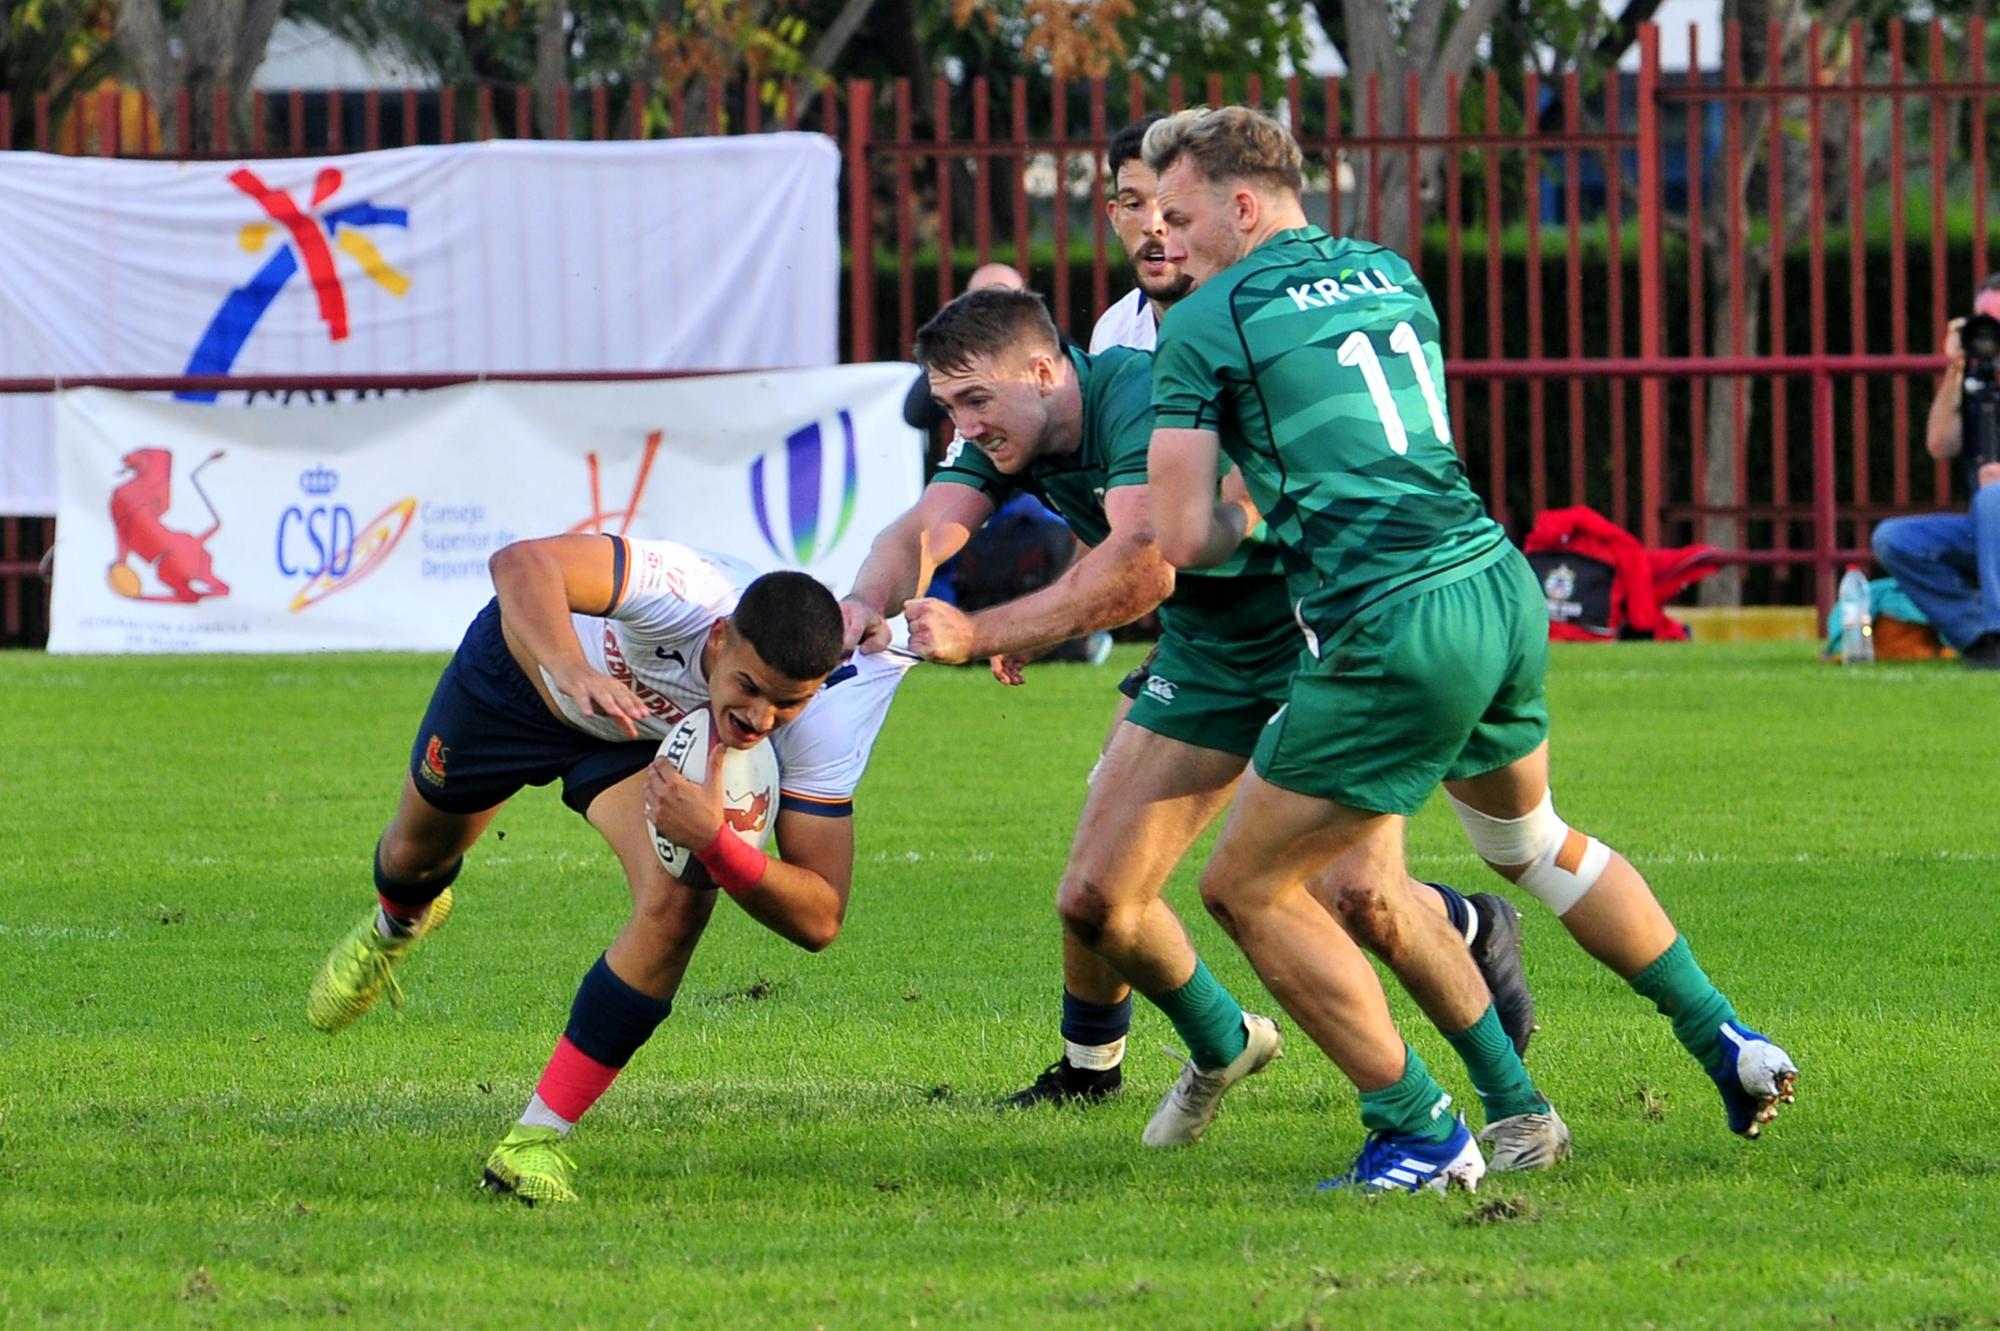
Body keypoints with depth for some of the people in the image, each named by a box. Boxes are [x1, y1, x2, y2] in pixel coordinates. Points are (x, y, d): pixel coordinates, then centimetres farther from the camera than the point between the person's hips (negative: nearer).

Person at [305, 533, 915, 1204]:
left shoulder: (825, 721, -36)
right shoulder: (687, 596, -46)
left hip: (634, 745, 1)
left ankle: (535, 1140, -14)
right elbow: (522, 562, -59)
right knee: (417, 852, 22)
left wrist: (714, 843, -52)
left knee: (678, 902, -26)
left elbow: (819, 921, -36)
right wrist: (573, 671, -75)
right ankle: (396, 924, 64)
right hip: (521, 665, -1)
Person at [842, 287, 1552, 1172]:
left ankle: (1513, 1101, -9)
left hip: (1318, 637, -8)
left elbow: (1139, 572, -41)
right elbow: (919, 534, -16)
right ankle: (1221, 1048, 30)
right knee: (1094, 901, 1)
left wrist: (978, 635, -45)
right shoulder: (1003, 438, -3)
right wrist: (868, 603, -39)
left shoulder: (1143, 395, -29)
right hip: (1204, 659, 8)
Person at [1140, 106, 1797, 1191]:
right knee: (1527, 838, 32)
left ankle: (1417, 1132, 6)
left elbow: (1183, 540, -5)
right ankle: (1724, 1043, 36)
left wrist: (1246, 511, 15)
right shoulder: (1391, 275, 18)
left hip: (1396, 635, -8)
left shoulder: (1203, 326, -3)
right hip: (1504, 588, 8)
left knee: (1246, 888, 6)